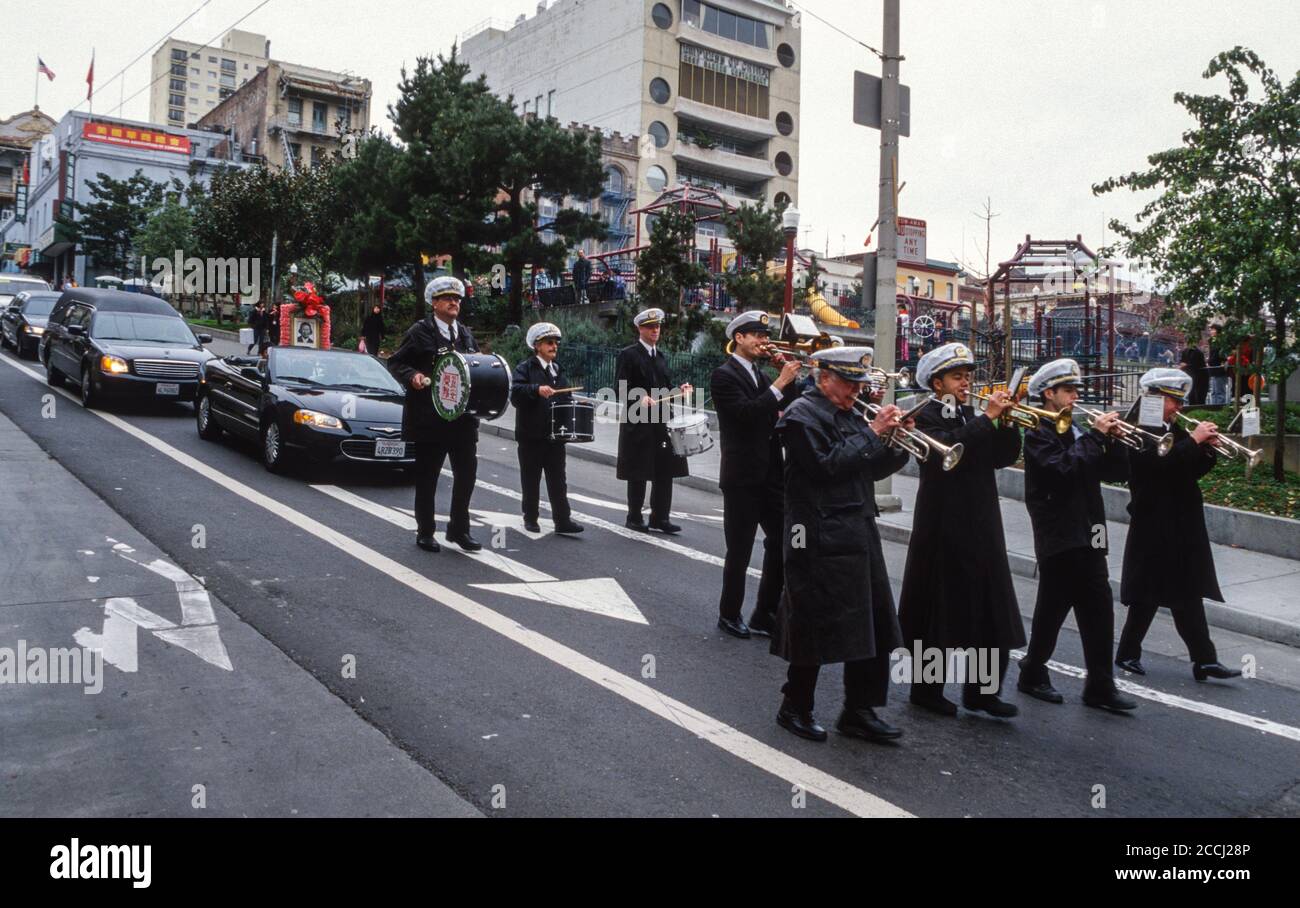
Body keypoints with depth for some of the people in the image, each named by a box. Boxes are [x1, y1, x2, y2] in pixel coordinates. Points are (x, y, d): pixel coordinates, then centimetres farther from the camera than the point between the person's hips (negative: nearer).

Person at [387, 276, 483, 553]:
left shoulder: (466, 334, 14)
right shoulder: (419, 332, -3)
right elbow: (395, 363, -3)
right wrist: (412, 376, -21)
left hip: (463, 418, 5)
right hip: (429, 418, -5)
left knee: (467, 472, 5)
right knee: (427, 477, 5)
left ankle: (458, 529, 19)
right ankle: (425, 532, 17)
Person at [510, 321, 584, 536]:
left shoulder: (557, 370, 15)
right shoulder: (525, 368, -3)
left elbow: (565, 398, 22)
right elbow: (516, 393, -20)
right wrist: (537, 389, -34)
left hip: (555, 434, 4)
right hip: (531, 435, -4)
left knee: (558, 479, 2)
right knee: (531, 480, 6)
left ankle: (562, 521, 1)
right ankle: (530, 518, 19)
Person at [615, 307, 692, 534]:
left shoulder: (660, 355, 18)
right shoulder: (628, 354, -4)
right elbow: (622, 389, -10)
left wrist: (678, 391, 2)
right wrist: (640, 398, -26)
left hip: (662, 421, 6)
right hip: (638, 422, -6)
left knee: (665, 471, 5)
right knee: (638, 473, 2)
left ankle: (660, 517, 13)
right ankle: (634, 517, 13)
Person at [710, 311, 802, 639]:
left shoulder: (761, 374, 15)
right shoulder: (724, 375, -8)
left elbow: (787, 411, 8)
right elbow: (745, 413, -22)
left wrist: (789, 378, -3)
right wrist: (779, 384, -21)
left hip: (771, 473, 7)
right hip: (742, 476, -7)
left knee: (782, 542, 6)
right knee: (740, 550, 2)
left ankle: (765, 614, 17)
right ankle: (730, 614, 19)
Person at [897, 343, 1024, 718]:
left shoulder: (972, 417, 15)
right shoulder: (927, 417, -6)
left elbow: (1003, 457, 7)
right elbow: (948, 448, -26)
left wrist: (1007, 420, -6)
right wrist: (988, 417, -23)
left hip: (980, 528, 7)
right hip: (944, 529, -7)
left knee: (990, 611, 7)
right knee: (942, 609, 1)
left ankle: (981, 691, 16)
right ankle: (926, 690, 15)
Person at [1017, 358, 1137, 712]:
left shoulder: (1077, 432, 16)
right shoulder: (1038, 434, -5)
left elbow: (1117, 473, 13)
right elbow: (1063, 468, -23)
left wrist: (1114, 438, -3)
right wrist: (1095, 435, -17)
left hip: (1089, 536, 7)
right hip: (1059, 538, -7)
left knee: (1099, 610, 4)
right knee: (1052, 610, 2)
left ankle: (1100, 686, 9)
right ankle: (1033, 674, 19)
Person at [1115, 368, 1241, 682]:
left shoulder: (1173, 430, 14)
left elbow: (1191, 471, 14)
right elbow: (1161, 465, -25)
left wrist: (1207, 448, -2)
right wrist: (1193, 439, -20)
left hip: (1181, 526, 8)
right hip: (1155, 526, -8)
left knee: (1189, 595, 5)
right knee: (1149, 593, 1)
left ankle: (1204, 660, 6)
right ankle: (1128, 653, 15)